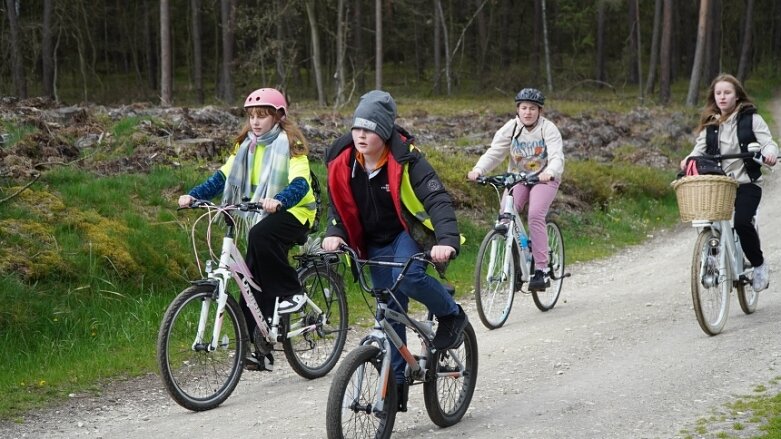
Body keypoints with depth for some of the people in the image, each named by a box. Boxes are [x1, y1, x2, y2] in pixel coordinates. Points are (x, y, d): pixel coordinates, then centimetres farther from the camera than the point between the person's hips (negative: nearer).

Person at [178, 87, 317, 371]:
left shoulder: (289, 144, -8)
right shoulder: (246, 145, 11)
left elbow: (300, 182, -22)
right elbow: (224, 177, 5)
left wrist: (279, 200, -42)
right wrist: (193, 195, -11)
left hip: (293, 212, -6)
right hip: (260, 217, 6)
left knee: (260, 236, -36)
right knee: (253, 283, -2)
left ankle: (291, 292, -19)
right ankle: (259, 349, 3)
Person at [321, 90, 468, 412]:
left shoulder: (406, 160, -24)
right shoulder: (342, 162, -10)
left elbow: (438, 200, -32)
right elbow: (338, 204, 3)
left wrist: (447, 240, -48)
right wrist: (334, 233, -18)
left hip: (409, 231, -5)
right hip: (376, 243, 5)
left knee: (408, 276, -35)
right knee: (390, 311, 5)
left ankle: (451, 314, -6)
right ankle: (397, 384, 14)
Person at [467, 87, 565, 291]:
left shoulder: (549, 129, -12)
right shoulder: (510, 128, -4)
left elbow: (557, 157, -25)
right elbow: (494, 153, -12)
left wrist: (549, 172, -48)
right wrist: (478, 170, -32)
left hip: (544, 179, -3)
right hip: (517, 178, 3)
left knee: (535, 215, -26)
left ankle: (542, 270, -22)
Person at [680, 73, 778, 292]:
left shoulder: (751, 119, 2)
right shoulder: (709, 124, 12)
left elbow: (768, 143, -4)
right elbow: (700, 149, 7)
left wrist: (769, 153, -28)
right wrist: (689, 159, -16)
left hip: (746, 183, -3)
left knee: (742, 222, -25)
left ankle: (759, 264, -1)